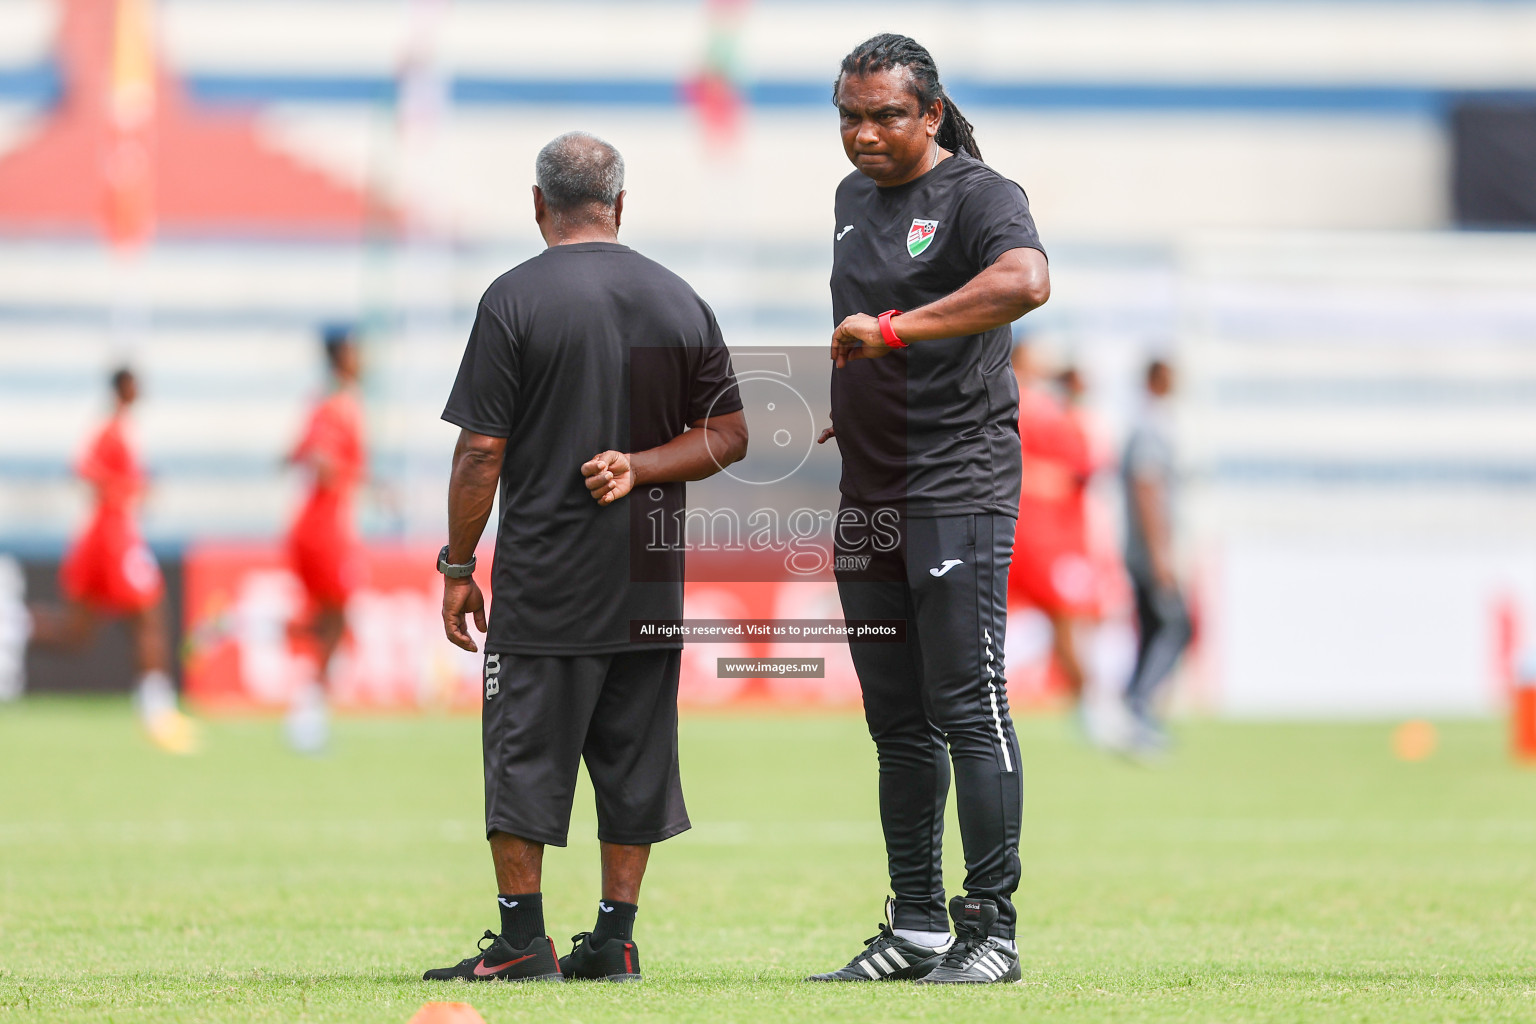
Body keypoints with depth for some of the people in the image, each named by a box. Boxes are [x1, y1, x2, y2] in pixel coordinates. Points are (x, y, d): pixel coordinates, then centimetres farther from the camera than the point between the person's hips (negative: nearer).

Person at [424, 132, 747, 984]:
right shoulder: (679, 301, 7)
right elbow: (730, 435, 7)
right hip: (650, 581, 4)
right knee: (634, 760, 10)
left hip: (544, 579, -4)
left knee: (525, 755, 2)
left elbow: (482, 450, -9)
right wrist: (638, 469, -1)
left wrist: (458, 566, -2)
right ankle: (614, 939, 10)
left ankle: (522, 940, 1)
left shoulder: (516, 298, -7)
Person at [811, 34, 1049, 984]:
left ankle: (993, 928, -7)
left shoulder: (978, 194, -8)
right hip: (868, 498, 8)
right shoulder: (853, 198, 16)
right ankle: (916, 929, 14)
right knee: (898, 721, 9)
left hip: (961, 488, -8)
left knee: (969, 709, -9)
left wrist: (891, 329, -32)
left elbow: (1025, 281, -30)